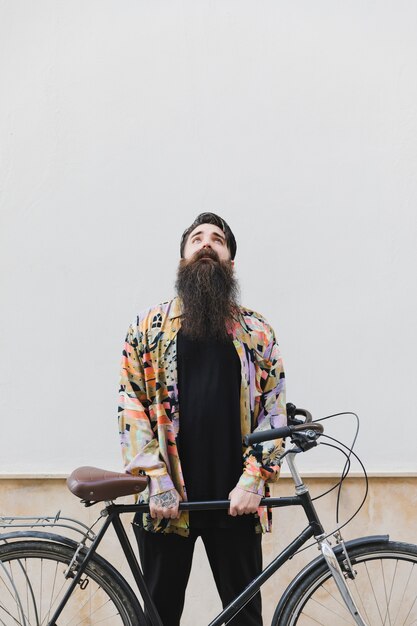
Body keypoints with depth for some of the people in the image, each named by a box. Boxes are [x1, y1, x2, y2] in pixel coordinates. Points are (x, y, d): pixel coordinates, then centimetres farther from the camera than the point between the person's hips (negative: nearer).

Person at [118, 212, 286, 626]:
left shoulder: (258, 332, 6)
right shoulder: (149, 327, 5)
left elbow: (274, 411, 3)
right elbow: (131, 406, 0)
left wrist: (252, 480, -8)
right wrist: (156, 481, -9)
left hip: (235, 499, 1)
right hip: (167, 498, 0)